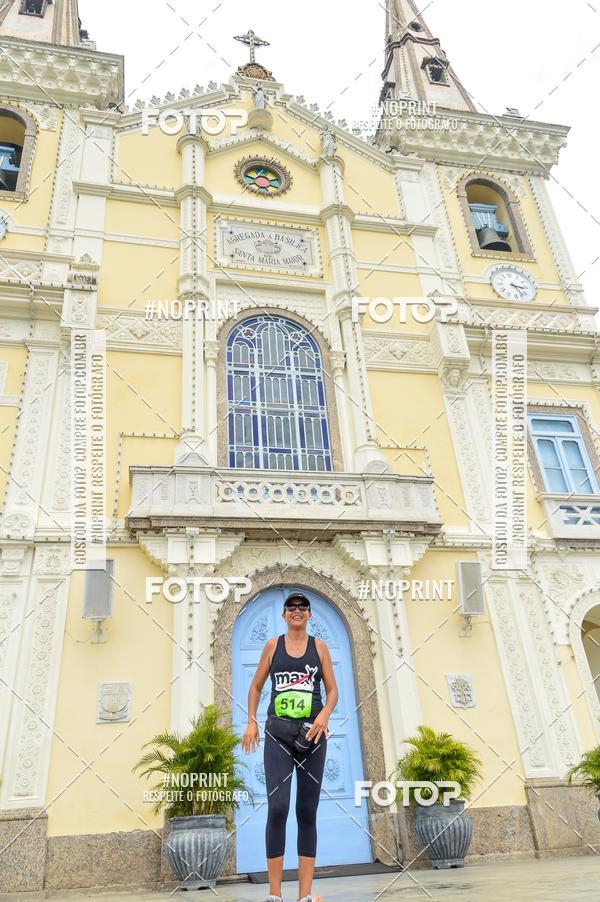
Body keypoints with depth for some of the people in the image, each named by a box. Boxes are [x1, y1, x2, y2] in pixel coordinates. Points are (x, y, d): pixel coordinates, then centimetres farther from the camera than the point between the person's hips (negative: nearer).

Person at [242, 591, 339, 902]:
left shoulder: (319, 646, 5)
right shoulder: (273, 645, 5)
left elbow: (333, 690, 6)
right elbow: (256, 686, 12)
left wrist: (324, 714, -13)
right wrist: (251, 721, 0)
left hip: (312, 735, 1)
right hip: (278, 735, -1)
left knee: (307, 812, 6)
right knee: (277, 807, -12)